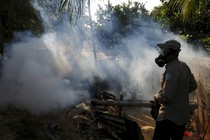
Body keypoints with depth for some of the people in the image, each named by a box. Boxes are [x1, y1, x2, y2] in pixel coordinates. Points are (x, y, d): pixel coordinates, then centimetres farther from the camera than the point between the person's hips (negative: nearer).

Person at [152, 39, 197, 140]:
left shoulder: (171, 70, -23)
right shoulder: (184, 66, 4)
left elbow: (166, 96, -26)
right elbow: (193, 85, 16)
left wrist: (156, 97, -7)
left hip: (169, 117, -9)